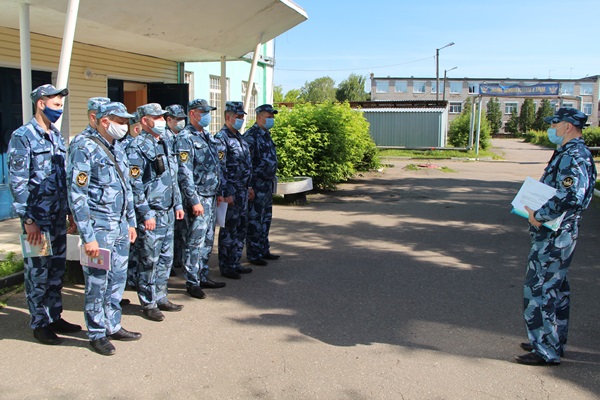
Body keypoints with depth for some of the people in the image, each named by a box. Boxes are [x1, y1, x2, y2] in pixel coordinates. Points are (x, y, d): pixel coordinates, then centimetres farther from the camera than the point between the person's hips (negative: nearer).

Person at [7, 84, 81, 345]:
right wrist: (28, 220, -16)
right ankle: (40, 324, 15)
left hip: (58, 216, 7)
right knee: (38, 272, 3)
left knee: (57, 269, 13)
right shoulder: (23, 137, -9)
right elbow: (18, 183, -13)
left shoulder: (57, 135, 13)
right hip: (38, 218, -7)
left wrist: (71, 212, 15)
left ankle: (54, 317, 26)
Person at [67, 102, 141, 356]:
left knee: (117, 279, 15)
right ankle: (97, 334, 17)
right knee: (97, 283, 3)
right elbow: (77, 195, -17)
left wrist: (131, 222, 18)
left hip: (120, 227, 8)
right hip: (99, 229, -8)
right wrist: (87, 236, -19)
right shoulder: (84, 149, -13)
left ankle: (113, 326, 29)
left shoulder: (117, 148, 12)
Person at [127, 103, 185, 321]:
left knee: (166, 258, 14)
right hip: (150, 215, -8)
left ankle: (161, 297, 27)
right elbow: (134, 185, -15)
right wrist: (146, 214, -16)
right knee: (150, 260, 1)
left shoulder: (165, 143, 13)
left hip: (168, 213, 8)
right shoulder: (137, 148, -12)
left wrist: (178, 204, 17)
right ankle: (148, 303, 13)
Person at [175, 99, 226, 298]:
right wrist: (194, 200, -20)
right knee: (195, 241, -3)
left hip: (211, 197, 9)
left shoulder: (208, 137, 16)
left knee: (208, 240, 14)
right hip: (198, 198, -9)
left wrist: (219, 192, 19)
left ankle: (203, 277, 24)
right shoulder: (185, 138, -11)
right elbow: (185, 173, -17)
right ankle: (192, 282, 6)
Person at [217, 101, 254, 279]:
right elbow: (220, 169, -18)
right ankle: (225, 267, 9)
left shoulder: (239, 137, 15)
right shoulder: (221, 138, -13)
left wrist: (249, 187, 20)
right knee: (228, 231, -1)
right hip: (231, 192, -9)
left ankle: (235, 263, 23)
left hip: (242, 191, 9)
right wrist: (226, 193, -20)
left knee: (241, 229, 13)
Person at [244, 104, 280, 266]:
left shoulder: (266, 135, 15)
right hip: (257, 186, -10)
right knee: (254, 221, -2)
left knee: (266, 219, 16)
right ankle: (253, 255, 5)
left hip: (267, 184, 10)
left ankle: (264, 250, 26)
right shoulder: (251, 136, -15)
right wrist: (249, 186, -21)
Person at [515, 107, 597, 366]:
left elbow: (571, 197, -31)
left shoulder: (573, 156, -19)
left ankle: (547, 352, 4)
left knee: (539, 290, -5)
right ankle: (554, 342, 31)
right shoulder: (569, 153, 14)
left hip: (554, 236, -11)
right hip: (556, 234, 11)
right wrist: (538, 211, 10)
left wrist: (540, 216, -22)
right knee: (555, 289, 18)